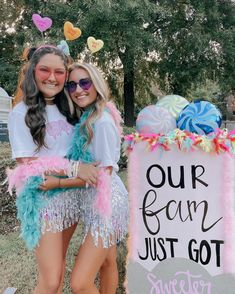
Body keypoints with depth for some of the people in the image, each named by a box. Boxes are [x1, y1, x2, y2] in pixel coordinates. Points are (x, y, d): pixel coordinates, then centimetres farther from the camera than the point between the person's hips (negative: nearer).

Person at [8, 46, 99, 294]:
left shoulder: (67, 108, 7)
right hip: (42, 199, -5)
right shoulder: (21, 113, -10)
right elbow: (27, 164, -14)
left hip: (71, 195, 6)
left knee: (59, 260, 17)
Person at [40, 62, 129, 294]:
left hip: (107, 202, -9)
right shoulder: (84, 120, 9)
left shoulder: (102, 121, -18)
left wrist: (58, 182, -15)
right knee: (106, 263, 23)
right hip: (94, 200, 9)